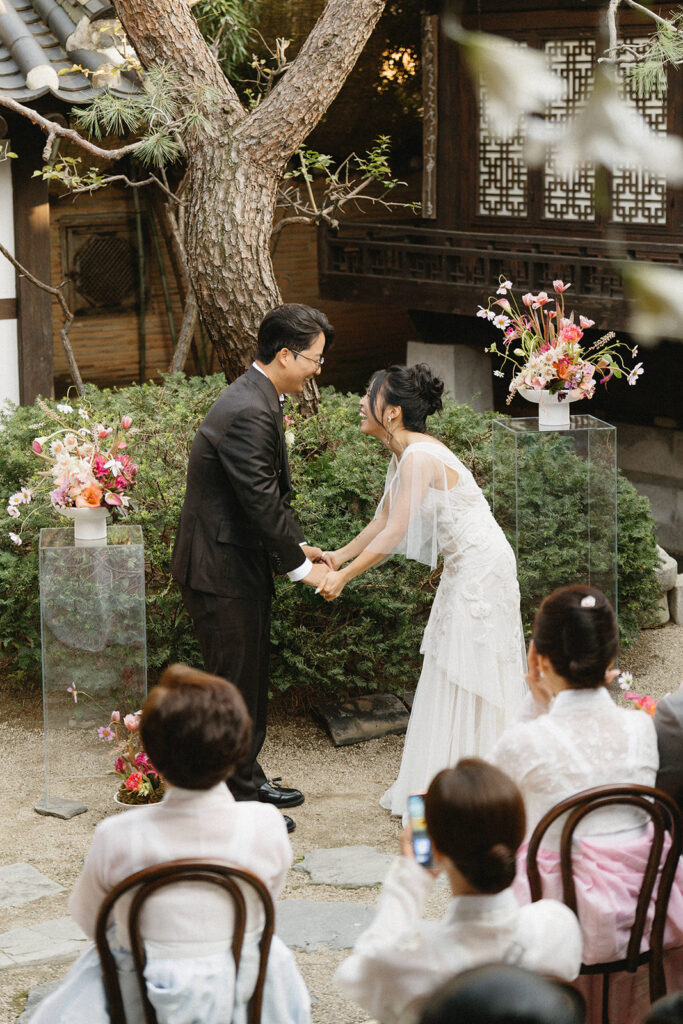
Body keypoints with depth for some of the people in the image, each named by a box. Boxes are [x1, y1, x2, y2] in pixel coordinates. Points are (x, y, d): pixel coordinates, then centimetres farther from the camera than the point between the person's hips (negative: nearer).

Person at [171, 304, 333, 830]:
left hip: (241, 564, 10)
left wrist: (299, 543, 10)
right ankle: (229, 800, 9)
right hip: (222, 569, -10)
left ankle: (245, 778, 32)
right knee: (235, 681, -1)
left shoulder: (258, 399, 9)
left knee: (250, 677, 19)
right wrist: (299, 565, -15)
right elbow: (261, 504, -24)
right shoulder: (249, 413, -25)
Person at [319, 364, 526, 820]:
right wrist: (340, 555, 16)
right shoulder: (404, 454, 7)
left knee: (465, 676, -3)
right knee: (451, 674, 15)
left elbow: (394, 534, -21)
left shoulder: (420, 457, -23)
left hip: (481, 571, -10)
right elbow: (383, 519, 15)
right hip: (465, 568, 10)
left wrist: (343, 576, -15)